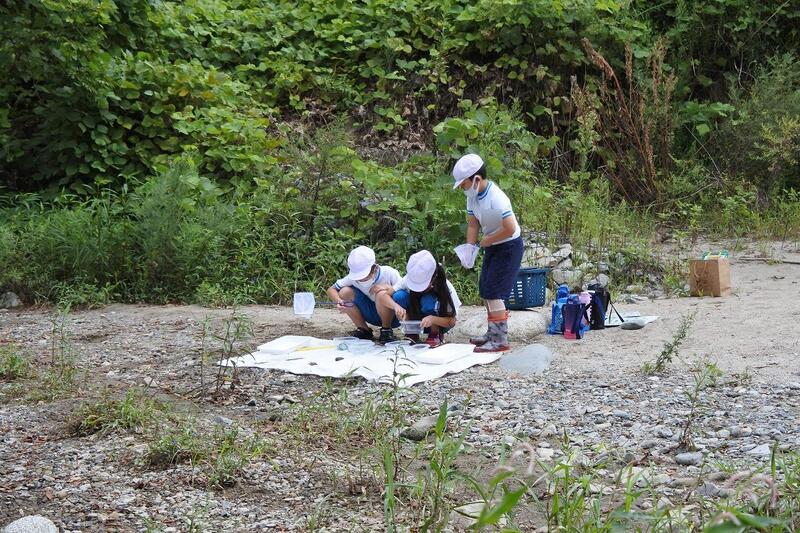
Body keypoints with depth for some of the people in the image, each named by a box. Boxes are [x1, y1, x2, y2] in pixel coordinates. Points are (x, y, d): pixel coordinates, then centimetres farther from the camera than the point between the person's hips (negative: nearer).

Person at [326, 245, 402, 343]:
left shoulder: (389, 273, -22)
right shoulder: (353, 277, -14)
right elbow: (331, 290, -7)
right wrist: (338, 301, -28)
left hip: (393, 316, -4)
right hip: (373, 316, 4)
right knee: (344, 292, -17)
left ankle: (386, 331, -12)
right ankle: (364, 330, -1)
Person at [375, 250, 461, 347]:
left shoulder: (445, 287, -26)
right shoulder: (408, 279, -21)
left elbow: (452, 321, -23)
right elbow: (384, 296, -22)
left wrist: (433, 319, -43)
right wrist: (396, 306, -43)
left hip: (439, 323, -2)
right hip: (415, 319, 3)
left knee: (428, 300, -33)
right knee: (399, 296, -25)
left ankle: (436, 335, -10)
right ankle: (412, 333, -8)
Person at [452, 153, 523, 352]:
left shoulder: (496, 198, -29)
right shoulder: (472, 196, -2)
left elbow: (510, 229, -31)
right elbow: (473, 225, 5)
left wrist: (486, 241, -18)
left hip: (509, 246, -9)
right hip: (492, 246, 9)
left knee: (493, 292, -13)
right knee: (485, 290, 14)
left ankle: (501, 341, -9)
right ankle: (492, 333, 27)